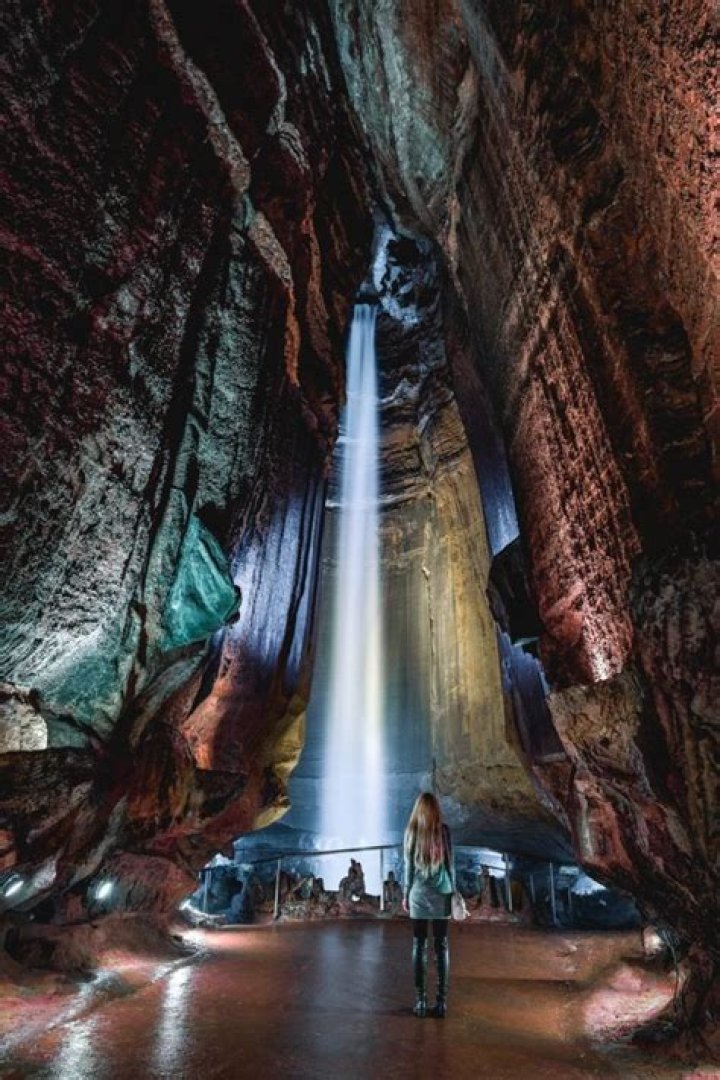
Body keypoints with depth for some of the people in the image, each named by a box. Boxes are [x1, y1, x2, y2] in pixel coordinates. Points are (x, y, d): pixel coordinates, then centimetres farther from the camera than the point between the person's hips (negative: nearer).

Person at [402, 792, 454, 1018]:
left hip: (419, 893, 0)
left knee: (419, 945, 6)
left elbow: (409, 866, -1)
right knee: (441, 945, 8)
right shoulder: (444, 831, -5)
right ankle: (441, 1000, 9)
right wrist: (452, 891, 12)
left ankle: (420, 1000, 8)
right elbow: (450, 863, 1)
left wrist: (405, 894, 8)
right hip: (441, 893, 1)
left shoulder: (411, 831, -6)